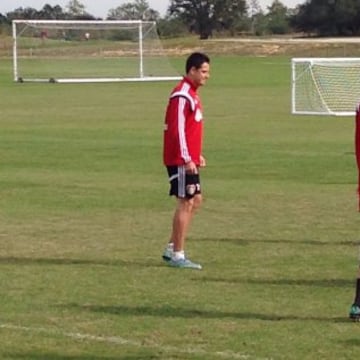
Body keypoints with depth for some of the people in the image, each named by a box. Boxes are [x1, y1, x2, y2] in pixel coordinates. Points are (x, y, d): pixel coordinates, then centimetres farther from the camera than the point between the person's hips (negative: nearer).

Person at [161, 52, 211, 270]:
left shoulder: (192, 94, 16)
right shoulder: (182, 95, -16)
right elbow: (177, 130, -21)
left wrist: (197, 155, 20)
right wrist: (187, 159, -22)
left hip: (189, 160, 10)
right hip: (181, 160, -10)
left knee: (195, 200, 13)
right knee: (186, 202, -7)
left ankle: (172, 249, 19)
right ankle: (177, 255, -1)